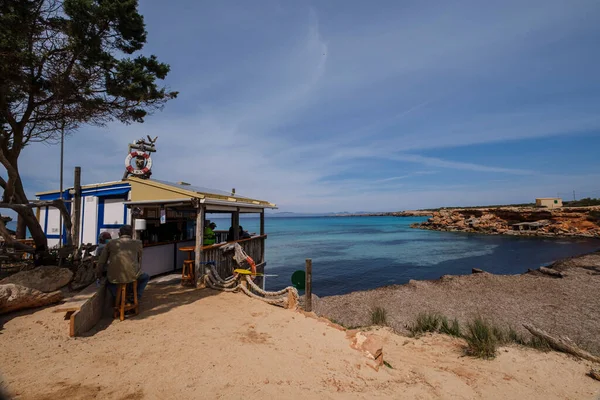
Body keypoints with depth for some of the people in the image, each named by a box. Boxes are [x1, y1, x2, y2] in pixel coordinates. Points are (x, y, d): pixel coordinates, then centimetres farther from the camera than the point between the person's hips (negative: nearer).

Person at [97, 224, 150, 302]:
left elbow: (101, 262, 12)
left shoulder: (110, 243, 10)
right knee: (146, 277, 32)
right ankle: (136, 297, 21)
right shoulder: (138, 243, 9)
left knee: (108, 281, 38)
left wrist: (99, 277, 28)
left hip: (115, 278, 1)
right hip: (132, 276, -1)